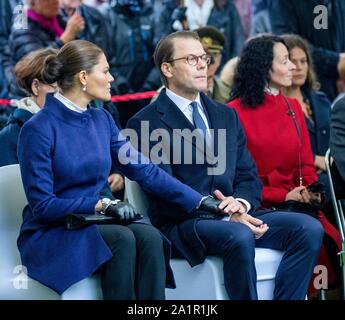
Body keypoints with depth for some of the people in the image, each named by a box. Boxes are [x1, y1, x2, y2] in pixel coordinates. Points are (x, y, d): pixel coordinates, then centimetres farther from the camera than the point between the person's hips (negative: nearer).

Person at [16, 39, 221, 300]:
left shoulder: (101, 120, 8)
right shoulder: (39, 129, -13)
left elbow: (145, 171, 8)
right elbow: (42, 205, -15)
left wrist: (199, 200, 2)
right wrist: (101, 205, -22)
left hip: (92, 224, 6)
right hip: (49, 235, -6)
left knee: (149, 236, -24)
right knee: (121, 238, -31)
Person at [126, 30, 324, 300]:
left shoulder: (226, 116, 20)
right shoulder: (145, 123, -1)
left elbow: (249, 177, 15)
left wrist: (240, 203, -10)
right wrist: (222, 214, -21)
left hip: (234, 215, 6)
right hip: (182, 225, -6)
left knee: (309, 228, -16)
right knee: (239, 237, -36)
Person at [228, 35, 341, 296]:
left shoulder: (293, 107, 16)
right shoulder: (236, 113, -3)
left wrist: (308, 191, -4)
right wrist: (282, 196, -11)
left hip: (295, 204, 5)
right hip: (258, 207, -5)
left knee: (329, 237, -25)